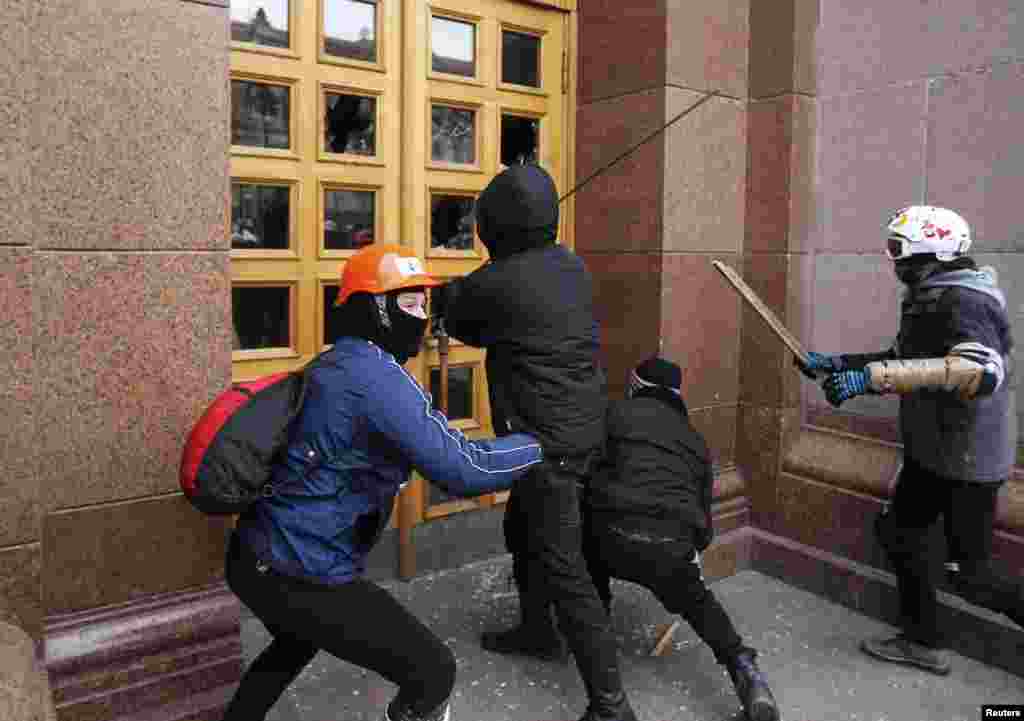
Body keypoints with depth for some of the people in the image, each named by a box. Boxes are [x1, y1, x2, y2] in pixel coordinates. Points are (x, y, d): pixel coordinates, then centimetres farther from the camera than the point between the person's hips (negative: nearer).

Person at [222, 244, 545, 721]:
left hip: (257, 558, 10)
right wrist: (540, 443, -10)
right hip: (300, 577, -10)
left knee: (296, 644, 39)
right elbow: (461, 468, -25)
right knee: (433, 671, 0)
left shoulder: (336, 364, 8)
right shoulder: (375, 374, -22)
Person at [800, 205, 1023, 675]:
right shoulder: (929, 298, 6)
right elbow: (901, 360, 18)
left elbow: (980, 370, -41)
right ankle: (923, 642, 32)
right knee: (900, 534, 17)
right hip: (930, 450, 10)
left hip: (969, 458, -10)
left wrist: (872, 376, -44)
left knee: (969, 575, 1)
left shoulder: (964, 300, -23)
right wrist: (839, 365, 8)